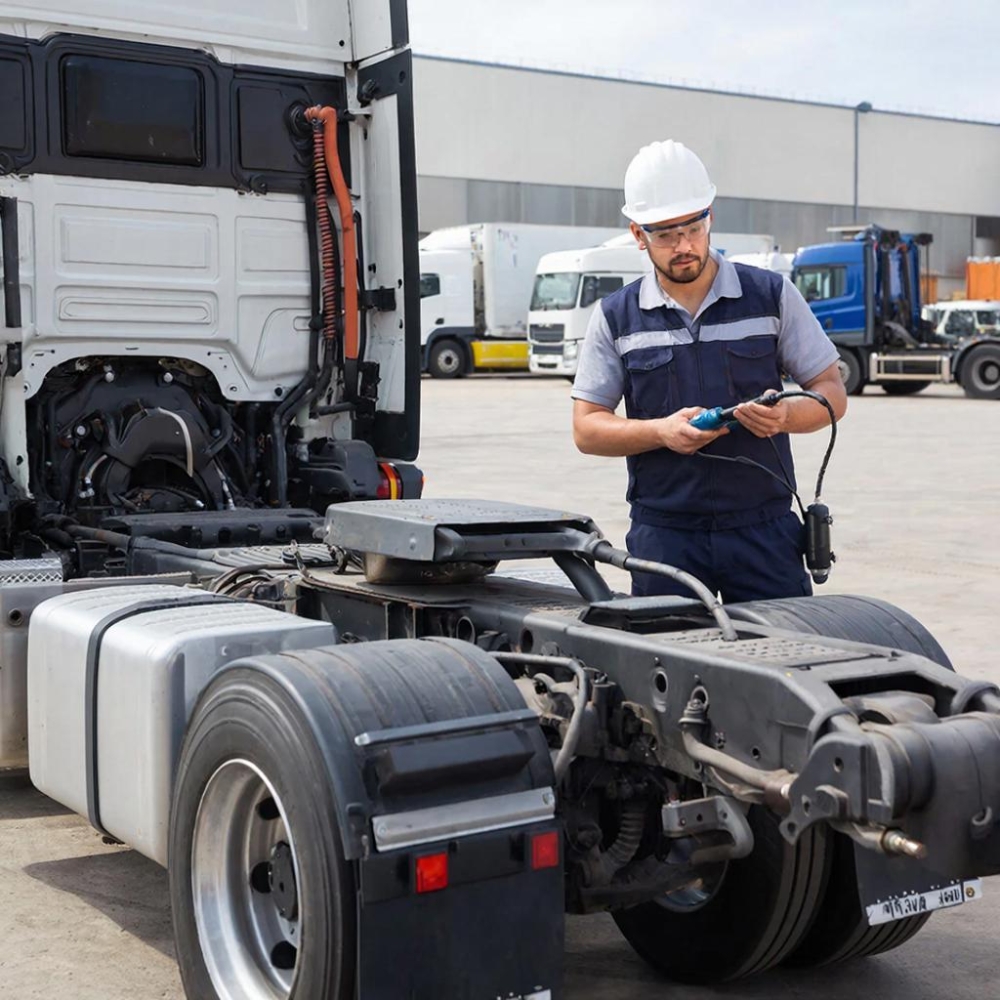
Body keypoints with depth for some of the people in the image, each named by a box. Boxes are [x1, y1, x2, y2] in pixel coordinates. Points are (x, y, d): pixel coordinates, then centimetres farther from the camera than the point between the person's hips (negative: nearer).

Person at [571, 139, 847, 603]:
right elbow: (586, 428, 5)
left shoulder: (772, 295, 6)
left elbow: (831, 392, 8)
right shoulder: (616, 317, 6)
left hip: (764, 529, 0)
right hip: (663, 535, 0)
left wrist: (786, 415, -14)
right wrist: (661, 431, -12)